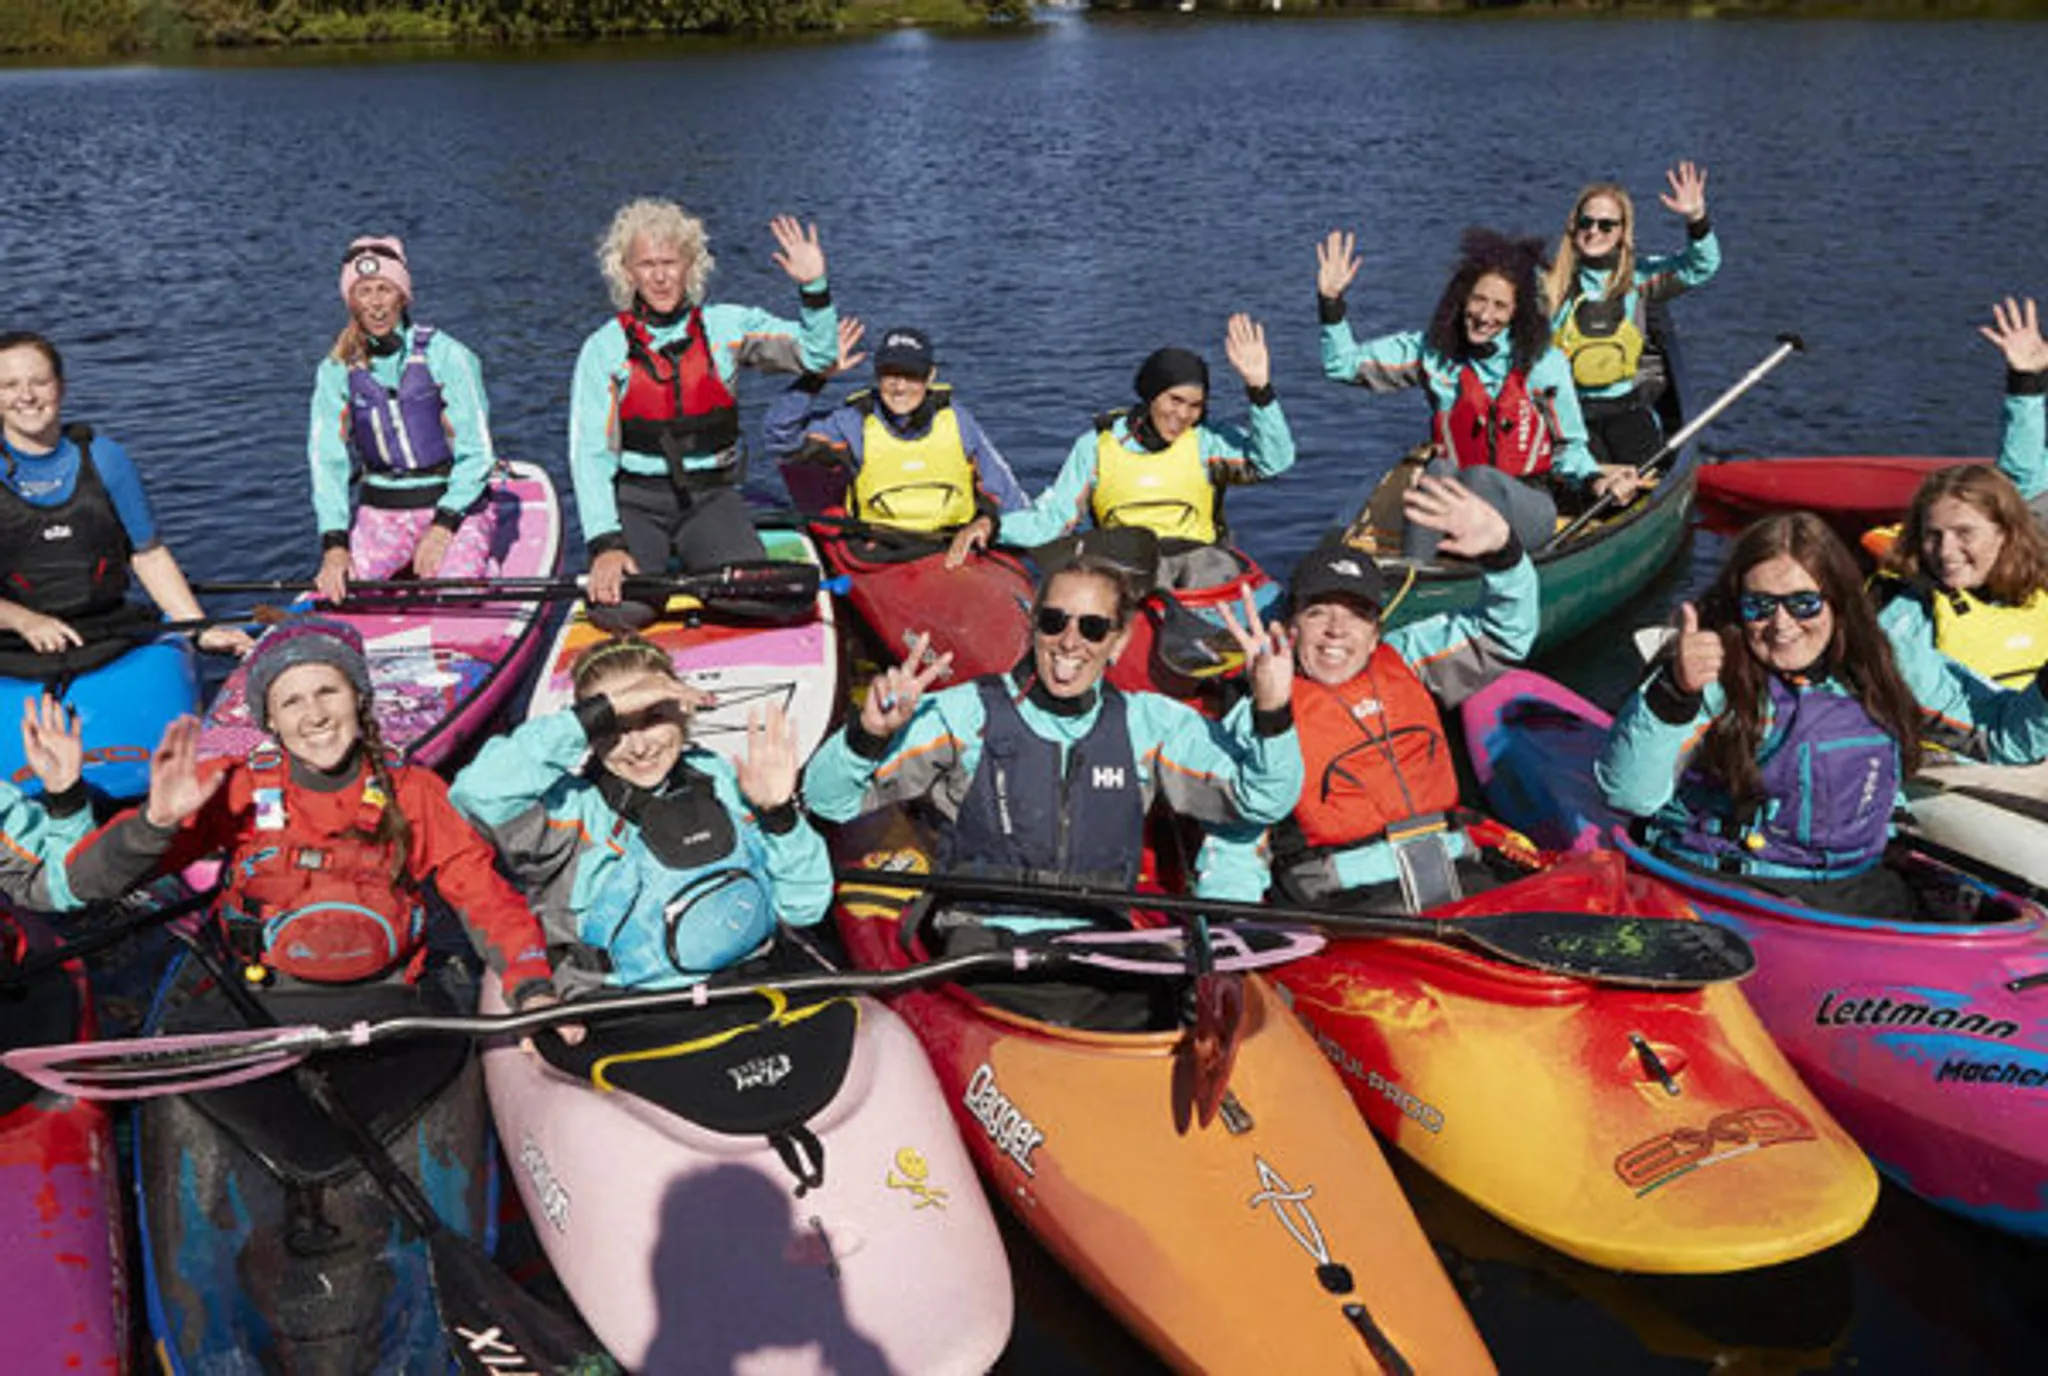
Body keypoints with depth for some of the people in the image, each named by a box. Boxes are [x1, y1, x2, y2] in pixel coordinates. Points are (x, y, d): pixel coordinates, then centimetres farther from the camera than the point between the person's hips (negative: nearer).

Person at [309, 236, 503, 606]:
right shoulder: (336, 371, 2)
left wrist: (443, 526, -18)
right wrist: (335, 544, -15)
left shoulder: (445, 355, -8)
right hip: (379, 512, 3)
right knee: (333, 597, -14)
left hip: (456, 507, -3)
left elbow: (477, 454, -9)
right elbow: (327, 461, -3)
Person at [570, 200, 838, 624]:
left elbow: (817, 356, 2)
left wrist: (814, 287, -15)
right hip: (634, 502, -1)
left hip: (711, 498, 2)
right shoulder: (605, 347, -1)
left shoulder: (727, 326, 5)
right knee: (619, 609, -26)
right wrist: (606, 544, -19)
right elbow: (589, 453, -7)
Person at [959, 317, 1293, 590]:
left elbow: (1275, 461, -5)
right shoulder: (1098, 446, 9)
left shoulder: (1207, 440, 8)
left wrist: (1259, 389, -16)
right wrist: (993, 526, -8)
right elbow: (1052, 518, 9)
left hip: (1200, 552, 1)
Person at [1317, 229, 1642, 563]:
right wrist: (1331, 301, -3)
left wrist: (1594, 481, -10)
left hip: (1526, 510, -1)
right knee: (1440, 470, -33)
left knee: (1478, 477, -34)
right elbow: (1344, 365, 8)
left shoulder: (1544, 364, 1)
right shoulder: (1432, 351, 6)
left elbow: (1568, 448, 9)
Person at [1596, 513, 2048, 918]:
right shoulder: (1715, 674, -9)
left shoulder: (1883, 667, 6)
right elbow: (1627, 795, -20)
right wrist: (1673, 694, -36)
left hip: (1855, 887, 5)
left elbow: (2006, 734, 16)